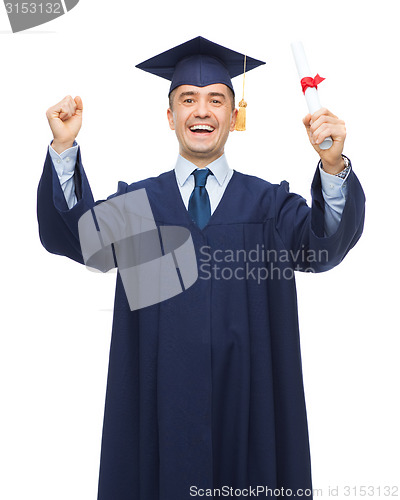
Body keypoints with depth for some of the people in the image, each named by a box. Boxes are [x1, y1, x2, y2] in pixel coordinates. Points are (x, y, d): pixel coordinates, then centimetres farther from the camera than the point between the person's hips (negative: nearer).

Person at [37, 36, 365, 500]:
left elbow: (325, 243, -15)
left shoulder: (269, 203, 3)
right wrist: (64, 148, -26)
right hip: (161, 407, 1)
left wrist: (333, 166, -33)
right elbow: (74, 233, -10)